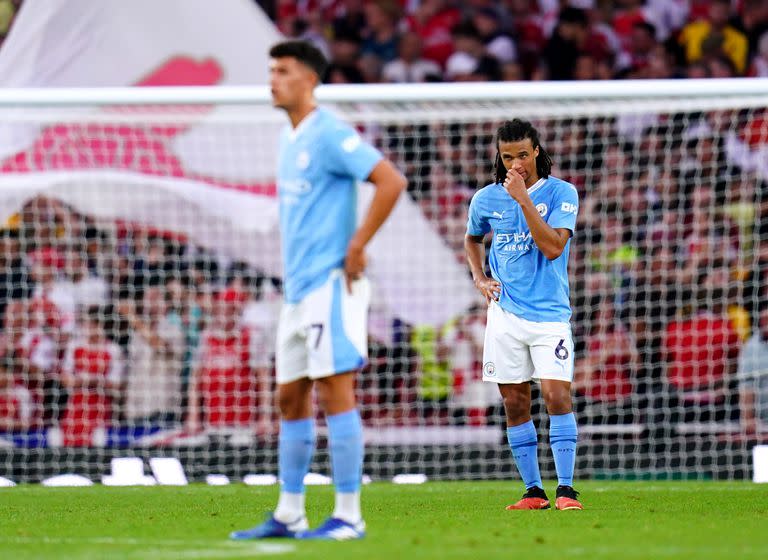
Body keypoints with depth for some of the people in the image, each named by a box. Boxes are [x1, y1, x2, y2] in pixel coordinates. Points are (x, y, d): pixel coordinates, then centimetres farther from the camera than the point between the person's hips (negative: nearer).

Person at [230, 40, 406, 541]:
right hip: (297, 288, 10)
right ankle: (289, 515, 17)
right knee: (291, 399, 11)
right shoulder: (290, 138, 16)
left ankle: (348, 517, -7)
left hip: (330, 283, -10)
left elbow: (391, 181, -20)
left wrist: (358, 246, -17)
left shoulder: (329, 134, -12)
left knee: (334, 392, -9)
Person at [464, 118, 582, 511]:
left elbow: (553, 246, -17)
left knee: (557, 396, -14)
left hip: (549, 313, -3)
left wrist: (524, 199, -20)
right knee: (515, 403, 3)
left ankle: (566, 489, -12)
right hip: (505, 313, 3)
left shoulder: (561, 193, -4)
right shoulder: (486, 199, 6)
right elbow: (472, 239, 26)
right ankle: (533, 490, 10)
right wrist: (480, 279, 9)